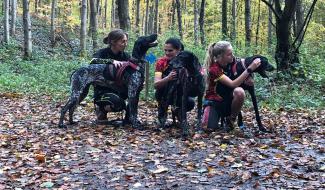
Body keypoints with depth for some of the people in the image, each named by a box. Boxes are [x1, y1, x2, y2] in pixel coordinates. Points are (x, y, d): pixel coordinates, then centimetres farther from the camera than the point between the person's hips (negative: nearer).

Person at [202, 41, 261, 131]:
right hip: (214, 101, -4)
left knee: (239, 92, -32)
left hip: (228, 100, 4)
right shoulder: (214, 69, -24)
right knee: (208, 128, -27)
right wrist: (250, 69, -39)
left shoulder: (232, 61, -10)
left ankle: (231, 119, -9)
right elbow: (233, 84, -34)